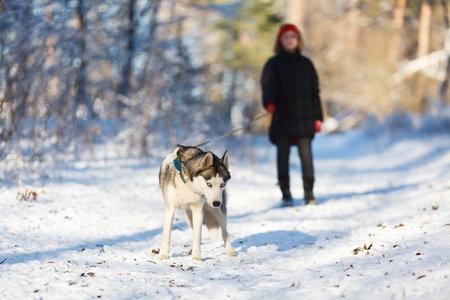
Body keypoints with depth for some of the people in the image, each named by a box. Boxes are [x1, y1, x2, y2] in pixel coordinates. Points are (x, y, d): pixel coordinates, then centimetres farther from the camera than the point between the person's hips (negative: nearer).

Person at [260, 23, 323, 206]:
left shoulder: (306, 64, 17)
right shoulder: (274, 64, 8)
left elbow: (314, 91, 17)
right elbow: (267, 84, -7)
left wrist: (317, 117, 11)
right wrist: (269, 102, -28)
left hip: (304, 116, 1)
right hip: (282, 117, -1)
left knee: (306, 154, -6)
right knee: (283, 154, -2)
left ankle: (309, 193, 1)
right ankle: (285, 194, 5)